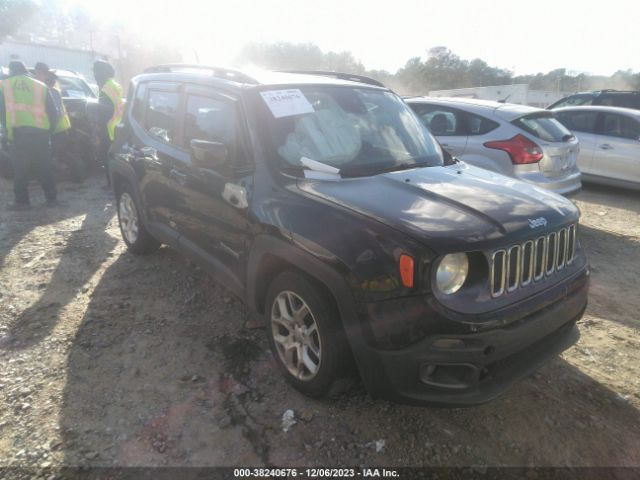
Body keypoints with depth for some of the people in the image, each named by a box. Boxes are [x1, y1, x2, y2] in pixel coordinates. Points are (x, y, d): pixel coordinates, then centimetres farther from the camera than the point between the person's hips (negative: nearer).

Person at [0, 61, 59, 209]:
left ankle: (22, 201, 5)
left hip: (17, 133, -1)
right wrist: (48, 130, 20)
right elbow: (53, 112, 10)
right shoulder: (40, 86, 13)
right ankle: (51, 198, 11)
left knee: (20, 169, 5)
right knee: (43, 168, 10)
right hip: (40, 132, 1)